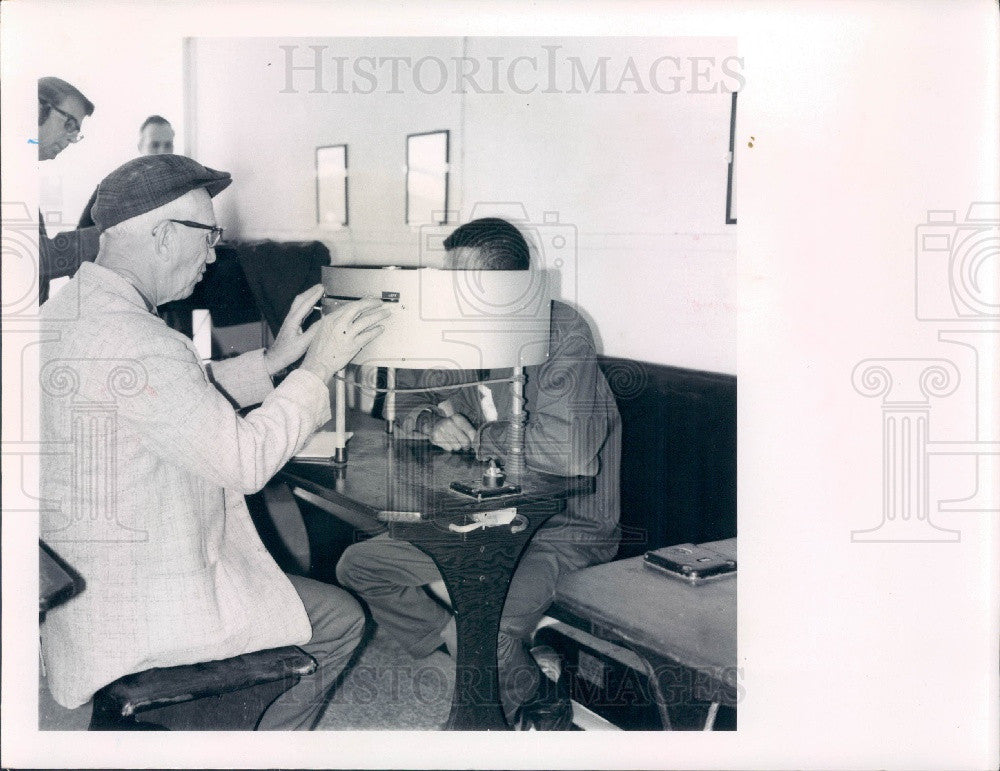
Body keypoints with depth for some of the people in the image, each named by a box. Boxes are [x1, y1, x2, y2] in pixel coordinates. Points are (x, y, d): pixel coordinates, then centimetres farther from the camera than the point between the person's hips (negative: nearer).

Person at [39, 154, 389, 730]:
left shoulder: (67, 309, 4)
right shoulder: (131, 339, -28)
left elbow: (188, 397, 15)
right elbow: (244, 460, -25)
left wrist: (273, 360, 8)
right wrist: (318, 367, -15)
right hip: (141, 610, -10)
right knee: (340, 618, 3)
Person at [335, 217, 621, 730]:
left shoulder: (562, 335, -21)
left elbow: (566, 452, -34)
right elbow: (402, 398, 14)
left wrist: (474, 435, -18)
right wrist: (431, 422, -11)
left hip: (565, 530, -8)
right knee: (356, 567, 5)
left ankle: (541, 707, 4)